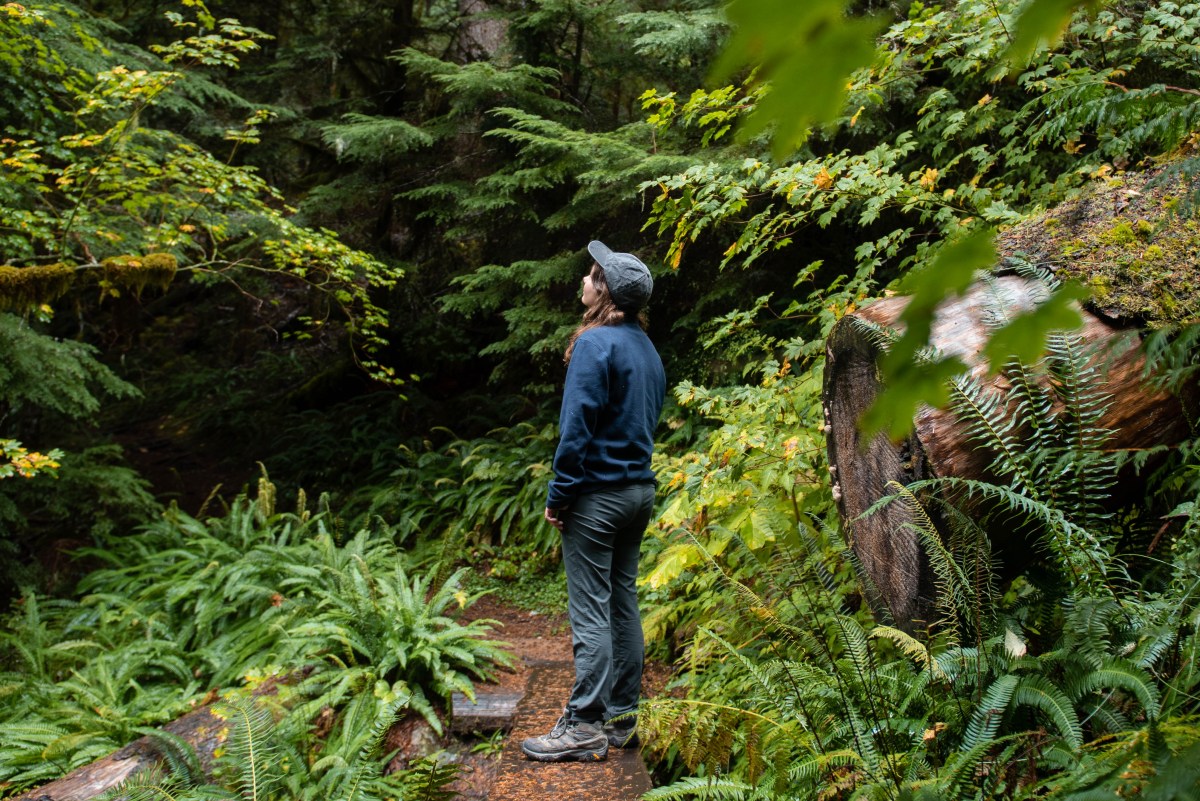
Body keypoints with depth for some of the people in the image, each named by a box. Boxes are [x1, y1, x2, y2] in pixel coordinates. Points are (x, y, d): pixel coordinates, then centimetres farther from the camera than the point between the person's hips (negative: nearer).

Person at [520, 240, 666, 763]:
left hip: (597, 492, -9)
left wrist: (558, 495, -12)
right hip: (640, 488, 9)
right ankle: (620, 718, 20)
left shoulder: (596, 343, -14)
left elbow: (577, 425, -18)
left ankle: (586, 726, 2)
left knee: (590, 611, -4)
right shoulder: (647, 348, 12)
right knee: (623, 602, 12)